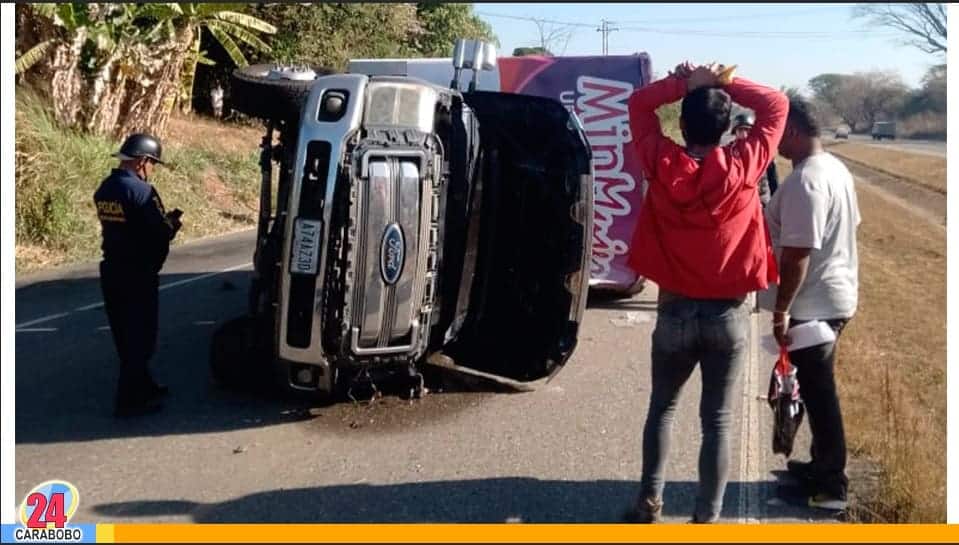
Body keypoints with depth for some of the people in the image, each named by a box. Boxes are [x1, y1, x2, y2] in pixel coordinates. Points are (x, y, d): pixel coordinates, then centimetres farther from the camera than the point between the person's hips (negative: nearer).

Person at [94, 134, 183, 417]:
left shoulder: (104, 189, 8)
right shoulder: (140, 190, -19)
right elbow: (161, 233, -21)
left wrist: (164, 220, 8)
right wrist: (172, 223, 1)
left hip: (111, 271, 9)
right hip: (137, 275, -9)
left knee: (124, 336, 17)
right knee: (140, 338, 1)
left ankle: (142, 387, 32)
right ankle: (130, 400, 5)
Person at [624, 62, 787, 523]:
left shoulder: (661, 165, -10)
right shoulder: (742, 168, -12)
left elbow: (639, 103, 5)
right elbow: (776, 106, 2)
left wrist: (685, 83, -4)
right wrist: (726, 82, -2)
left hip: (675, 310, 1)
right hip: (728, 313, -1)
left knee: (662, 407, 19)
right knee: (717, 420, 8)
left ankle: (649, 502, 22)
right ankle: (706, 518, 14)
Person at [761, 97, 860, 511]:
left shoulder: (804, 181, -24)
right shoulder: (836, 168, 9)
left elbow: (798, 253, -26)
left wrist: (781, 310, -21)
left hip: (811, 305, -10)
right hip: (836, 296, 10)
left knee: (819, 393, 1)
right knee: (817, 389, 20)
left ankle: (832, 485, 13)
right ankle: (823, 465, 32)